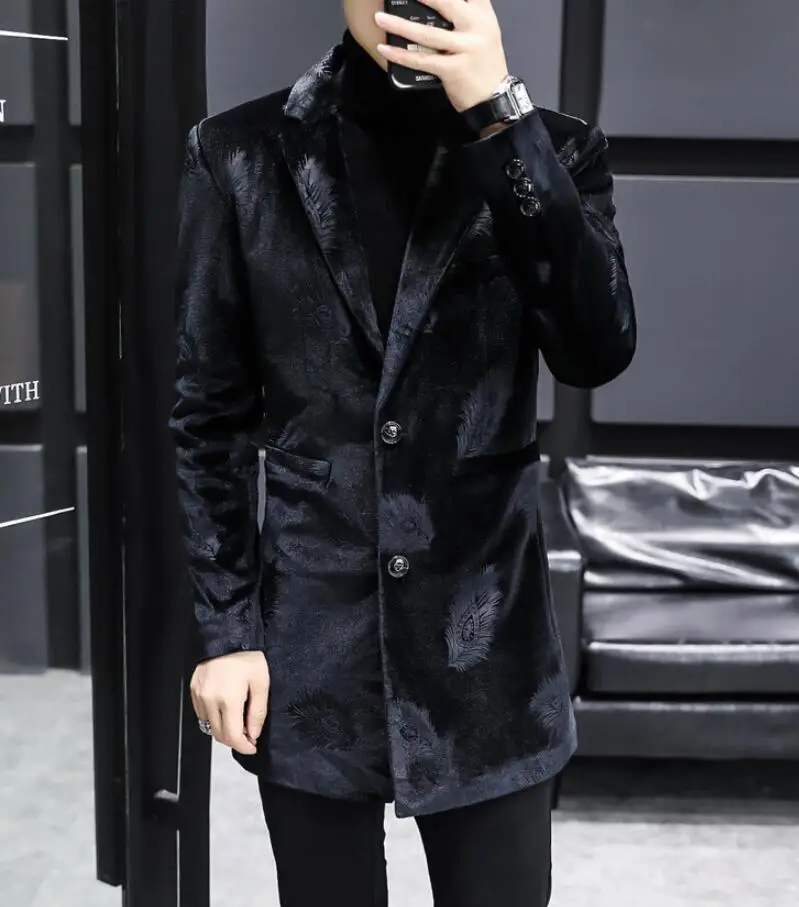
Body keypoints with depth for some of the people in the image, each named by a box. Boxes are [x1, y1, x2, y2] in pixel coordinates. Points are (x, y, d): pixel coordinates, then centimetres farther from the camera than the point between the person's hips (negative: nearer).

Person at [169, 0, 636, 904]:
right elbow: (209, 414, 1)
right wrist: (223, 627, -1)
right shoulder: (243, 155, -1)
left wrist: (501, 116, -19)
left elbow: (599, 350, -15)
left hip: (486, 642, 1)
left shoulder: (547, 149, 1)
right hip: (308, 644, 0)